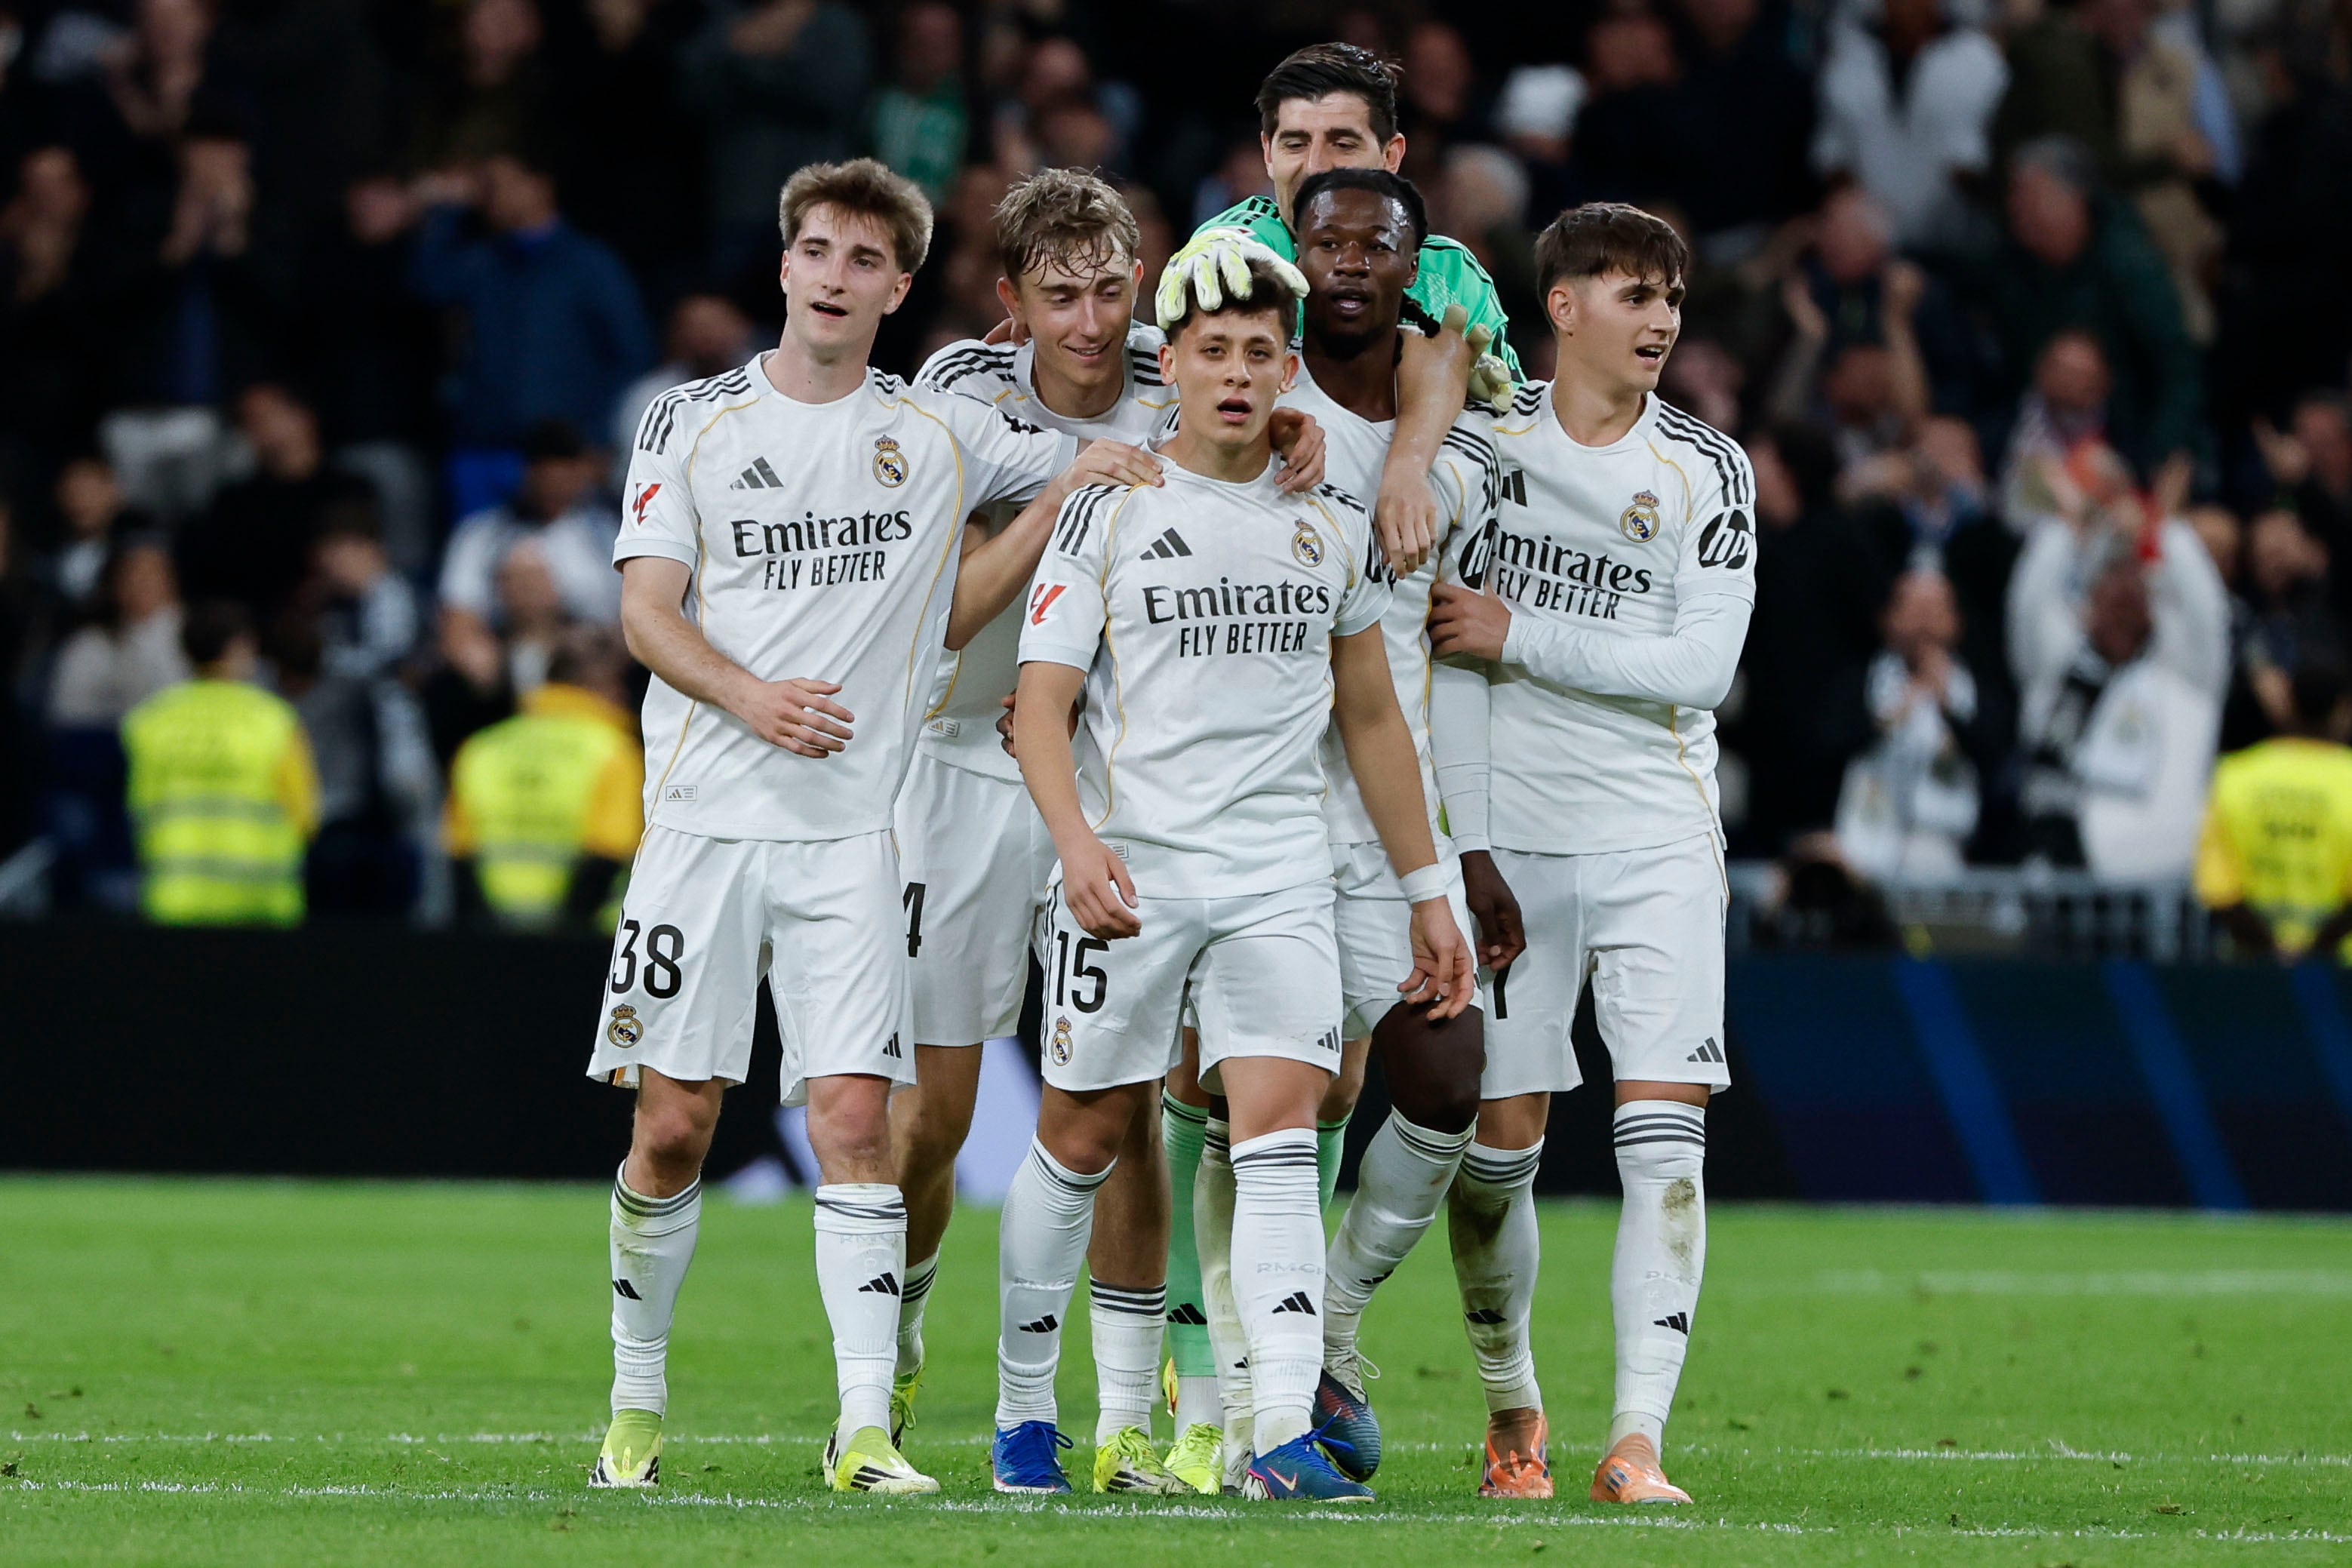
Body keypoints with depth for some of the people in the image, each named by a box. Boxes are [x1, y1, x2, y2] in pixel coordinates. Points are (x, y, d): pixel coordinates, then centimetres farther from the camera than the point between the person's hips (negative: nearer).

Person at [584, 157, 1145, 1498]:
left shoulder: (942, 433, 10)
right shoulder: (695, 424, 7)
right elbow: (646, 610, 0)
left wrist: (1067, 494, -2)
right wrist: (749, 696, -18)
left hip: (853, 831, 0)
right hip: (708, 817, 0)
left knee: (855, 1115, -10)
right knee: (675, 1122, -1)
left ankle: (865, 1425, -11)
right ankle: (638, 1400, 15)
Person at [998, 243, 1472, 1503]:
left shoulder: (1332, 525, 11)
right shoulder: (1110, 512, 0)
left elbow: (1370, 716, 19)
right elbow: (1042, 703, -5)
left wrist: (1426, 893, 17)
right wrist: (1077, 842, -22)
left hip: (1279, 879, 2)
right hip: (1131, 868, -2)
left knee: (1280, 1128, -12)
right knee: (1084, 1135, 4)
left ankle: (1284, 1433, -21)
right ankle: (1023, 1411, 19)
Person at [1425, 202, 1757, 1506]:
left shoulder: (1707, 472, 4)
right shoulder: (1486, 445, 3)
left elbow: (1702, 667, -6)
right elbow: (1449, 655, 0)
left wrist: (1520, 635, -11)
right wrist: (1463, 841, -7)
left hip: (1656, 837, 0)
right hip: (1511, 834, 0)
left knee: (1663, 1136, -12)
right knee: (1500, 1140, 0)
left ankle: (1637, 1439, -16)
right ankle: (1510, 1398, 23)